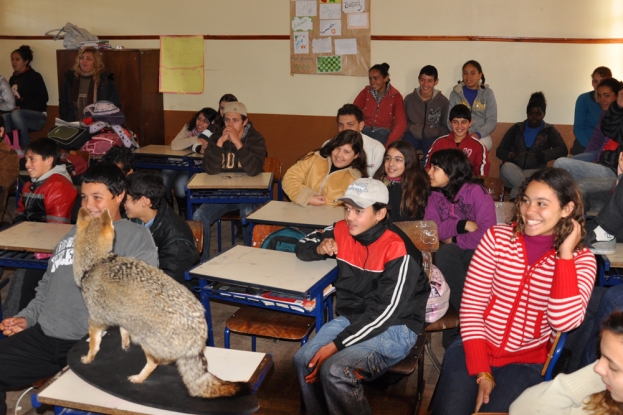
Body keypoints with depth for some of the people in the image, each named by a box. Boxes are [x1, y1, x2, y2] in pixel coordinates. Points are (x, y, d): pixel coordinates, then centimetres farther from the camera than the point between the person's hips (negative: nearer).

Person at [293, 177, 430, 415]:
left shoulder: (398, 251, -23)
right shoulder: (342, 231, -3)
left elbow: (384, 313, -24)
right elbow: (301, 248, 12)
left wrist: (335, 345, -26)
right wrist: (319, 248, -13)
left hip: (394, 329, -7)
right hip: (352, 318, 7)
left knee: (334, 371, -27)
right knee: (304, 360, -13)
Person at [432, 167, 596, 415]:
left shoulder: (581, 259, -5)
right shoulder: (497, 237, -4)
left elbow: (564, 321, -20)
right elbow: (471, 303, -7)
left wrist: (564, 255, -19)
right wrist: (481, 371, -13)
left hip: (527, 362, 0)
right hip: (474, 349, 1)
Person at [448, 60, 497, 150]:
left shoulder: (488, 93, 9)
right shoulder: (455, 93, 13)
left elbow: (492, 121, 4)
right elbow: (450, 118, 8)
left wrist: (478, 134, -15)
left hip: (482, 137, 0)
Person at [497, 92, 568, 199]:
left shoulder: (549, 130, 17)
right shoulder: (516, 128, 20)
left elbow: (563, 150, 2)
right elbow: (500, 151, 16)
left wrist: (544, 155, -16)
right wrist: (510, 155, -8)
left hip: (535, 171, -3)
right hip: (515, 169, 3)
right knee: (506, 167, -36)